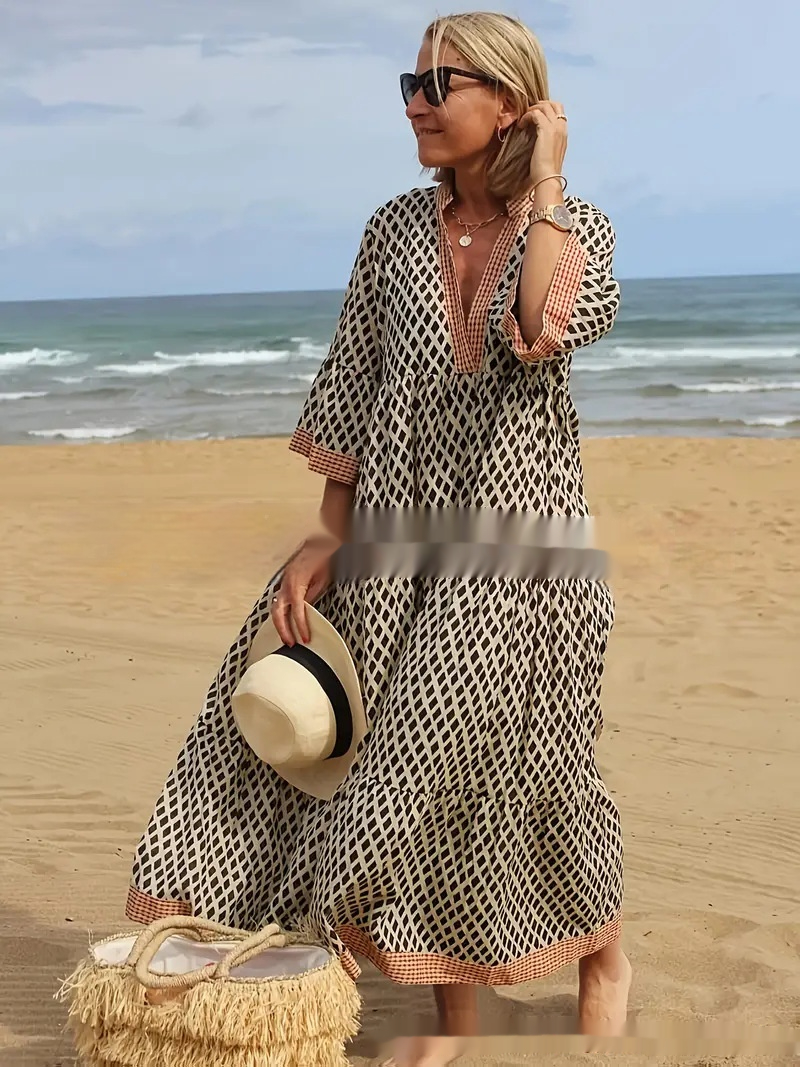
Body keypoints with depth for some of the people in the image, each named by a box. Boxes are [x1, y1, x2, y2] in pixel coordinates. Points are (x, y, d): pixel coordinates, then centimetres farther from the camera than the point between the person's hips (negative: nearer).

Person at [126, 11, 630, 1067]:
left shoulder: (575, 225, -2)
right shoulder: (396, 229, 5)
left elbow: (551, 326, -26)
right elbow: (352, 394, 6)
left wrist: (543, 182, -14)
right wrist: (328, 537, 1)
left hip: (516, 542, -3)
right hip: (398, 538, 3)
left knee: (512, 763, 4)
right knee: (423, 763, 5)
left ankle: (605, 953, 32)